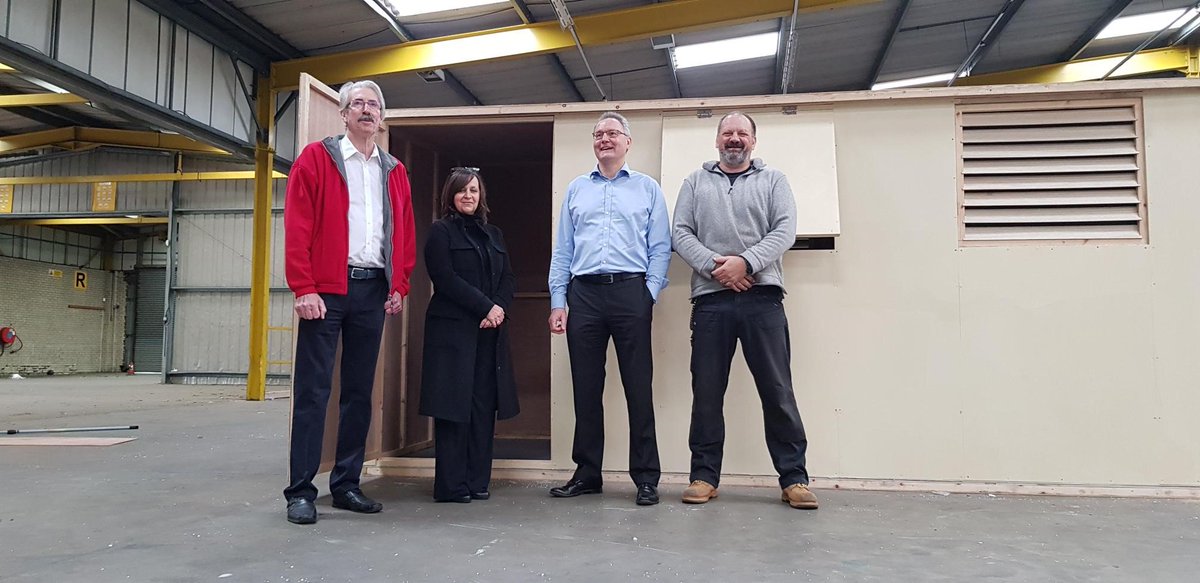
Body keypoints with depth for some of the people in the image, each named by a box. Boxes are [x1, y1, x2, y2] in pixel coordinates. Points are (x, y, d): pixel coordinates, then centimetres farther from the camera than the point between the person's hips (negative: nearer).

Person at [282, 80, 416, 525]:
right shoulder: (316, 158, 2)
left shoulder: (394, 171, 16)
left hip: (373, 290, 5)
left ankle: (346, 484, 18)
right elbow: (297, 226, -6)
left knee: (360, 390, 8)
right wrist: (304, 288, -12)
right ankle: (300, 491, 4)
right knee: (313, 390, -3)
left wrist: (399, 286, 5)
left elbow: (405, 233, 15)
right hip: (326, 290, -4)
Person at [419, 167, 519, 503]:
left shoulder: (493, 235, 20)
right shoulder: (441, 232, 4)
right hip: (453, 330, -5)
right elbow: (446, 278, -9)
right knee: (454, 405, -5)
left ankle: (477, 480, 10)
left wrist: (499, 308, -6)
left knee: (484, 405, 3)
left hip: (490, 332, 5)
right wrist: (485, 307, -13)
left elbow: (508, 278, 13)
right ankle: (451, 485, 1)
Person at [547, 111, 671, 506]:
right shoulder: (576, 189, 17)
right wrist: (557, 302, 5)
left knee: (638, 386, -2)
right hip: (583, 294, 3)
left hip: (630, 291, -2)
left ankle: (646, 477, 5)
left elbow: (660, 248, 5)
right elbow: (562, 250, 13)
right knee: (586, 387, 5)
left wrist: (650, 294, -7)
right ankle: (587, 473, 15)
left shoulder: (647, 188, 11)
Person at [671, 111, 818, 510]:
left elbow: (784, 231, 1)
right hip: (710, 300, 1)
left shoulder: (773, 180, 15)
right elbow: (680, 233, 6)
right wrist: (713, 265, -10)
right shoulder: (696, 182, 17)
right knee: (706, 391, 4)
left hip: (762, 297, -1)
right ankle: (704, 476, 13)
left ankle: (794, 478, 7)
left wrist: (746, 262, -14)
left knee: (778, 390, 0)